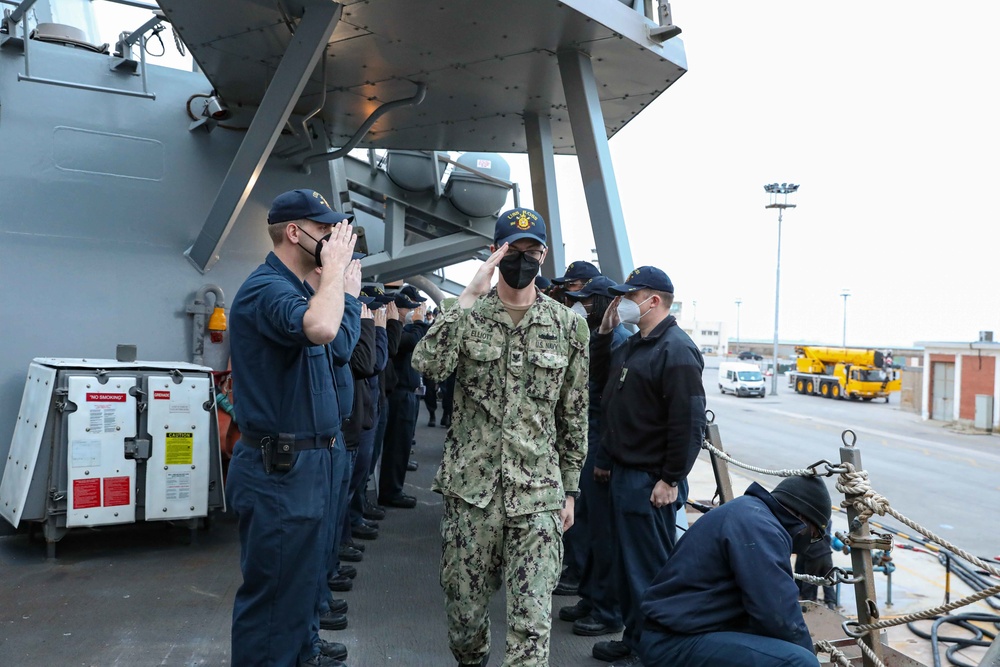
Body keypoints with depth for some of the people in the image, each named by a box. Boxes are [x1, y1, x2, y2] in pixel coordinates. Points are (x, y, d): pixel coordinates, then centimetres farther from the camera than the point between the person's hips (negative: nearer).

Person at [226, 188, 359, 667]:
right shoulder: (266, 288, -19)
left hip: (309, 461, 11)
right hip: (278, 469, -11)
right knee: (273, 589, 1)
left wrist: (348, 287, 18)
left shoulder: (294, 289, 12)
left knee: (306, 576, 23)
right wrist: (334, 267, -24)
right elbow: (320, 329, -40)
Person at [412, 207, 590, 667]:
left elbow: (575, 417, 8)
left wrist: (570, 489, 9)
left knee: (532, 622, -3)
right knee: (464, 606, 15)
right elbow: (427, 363, -21)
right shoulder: (469, 315, 0)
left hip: (539, 495, 0)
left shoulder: (568, 326, 3)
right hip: (470, 489, 1)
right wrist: (469, 295, -22)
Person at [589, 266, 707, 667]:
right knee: (627, 564, 19)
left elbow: (689, 422, -21)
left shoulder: (675, 350, -17)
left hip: (650, 483, -10)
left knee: (649, 572, 2)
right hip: (623, 474, 10)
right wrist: (604, 332, 11)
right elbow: (601, 377, 25)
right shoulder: (633, 344, 13)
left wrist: (671, 480, -19)